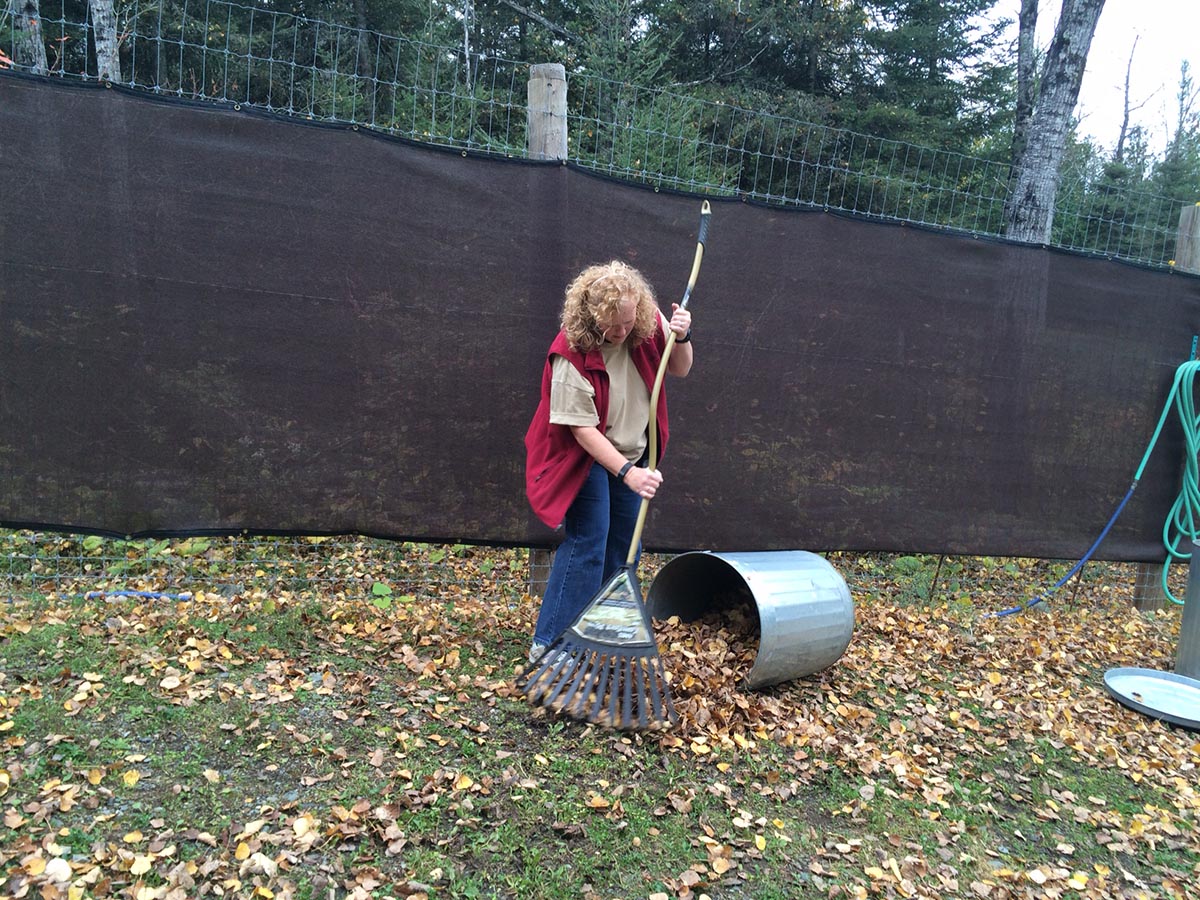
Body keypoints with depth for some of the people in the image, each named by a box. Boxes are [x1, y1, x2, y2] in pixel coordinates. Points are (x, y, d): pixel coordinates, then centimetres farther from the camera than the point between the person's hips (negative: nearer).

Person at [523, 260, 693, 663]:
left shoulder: (648, 323, -13)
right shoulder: (572, 354, -30)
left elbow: (680, 369, 3)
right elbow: (582, 429, -27)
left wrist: (682, 338, -18)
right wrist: (627, 472, -33)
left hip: (631, 455, 7)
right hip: (586, 457, -6)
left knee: (623, 546, 13)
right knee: (587, 546, -11)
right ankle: (549, 644, -1)